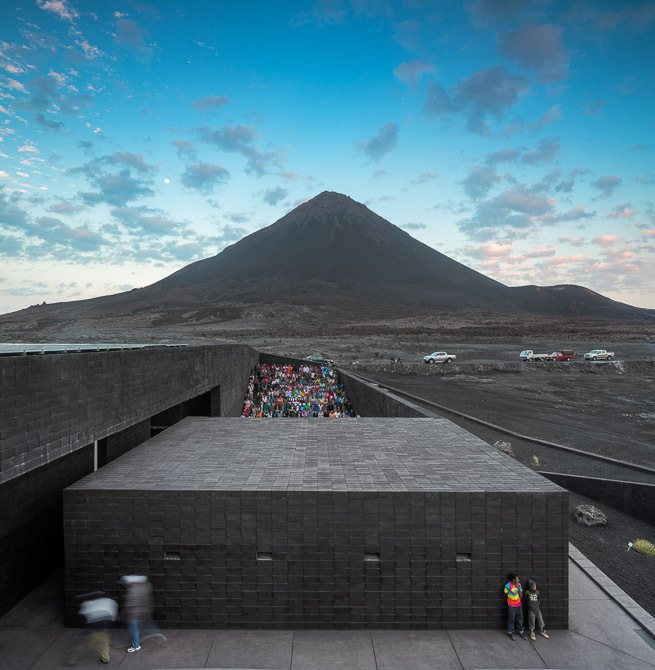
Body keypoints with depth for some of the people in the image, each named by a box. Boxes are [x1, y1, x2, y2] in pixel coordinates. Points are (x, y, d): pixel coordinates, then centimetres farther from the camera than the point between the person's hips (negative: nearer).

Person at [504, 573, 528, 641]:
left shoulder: (519, 585, -5)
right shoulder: (508, 585, -18)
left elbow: (521, 596, -6)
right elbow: (506, 594, -3)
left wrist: (518, 587, -16)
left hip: (519, 605, 4)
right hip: (511, 606, -4)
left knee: (520, 619, 13)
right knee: (511, 620, 5)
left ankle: (521, 632, 30)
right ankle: (510, 633, 20)